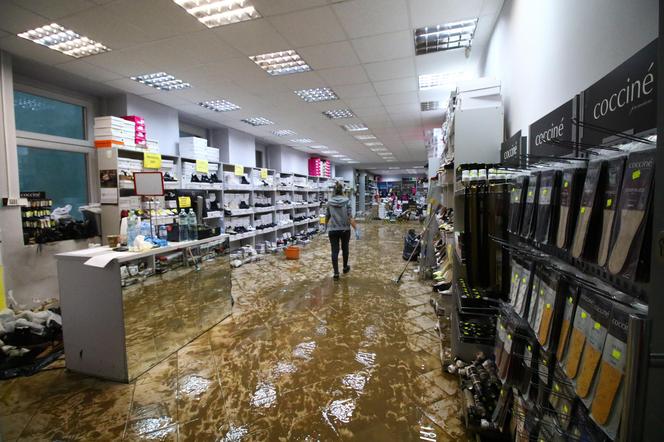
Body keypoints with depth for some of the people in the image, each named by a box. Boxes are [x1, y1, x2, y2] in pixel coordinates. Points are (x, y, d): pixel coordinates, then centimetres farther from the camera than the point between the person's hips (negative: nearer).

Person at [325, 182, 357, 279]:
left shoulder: (329, 202, 0)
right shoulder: (346, 201, -8)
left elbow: (327, 217, 10)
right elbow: (350, 217, -13)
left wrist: (327, 226, 29)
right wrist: (356, 229, -10)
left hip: (333, 230, 1)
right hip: (345, 229, 0)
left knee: (334, 251, 2)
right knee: (345, 248, 19)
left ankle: (336, 273, -1)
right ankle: (345, 267, 36)